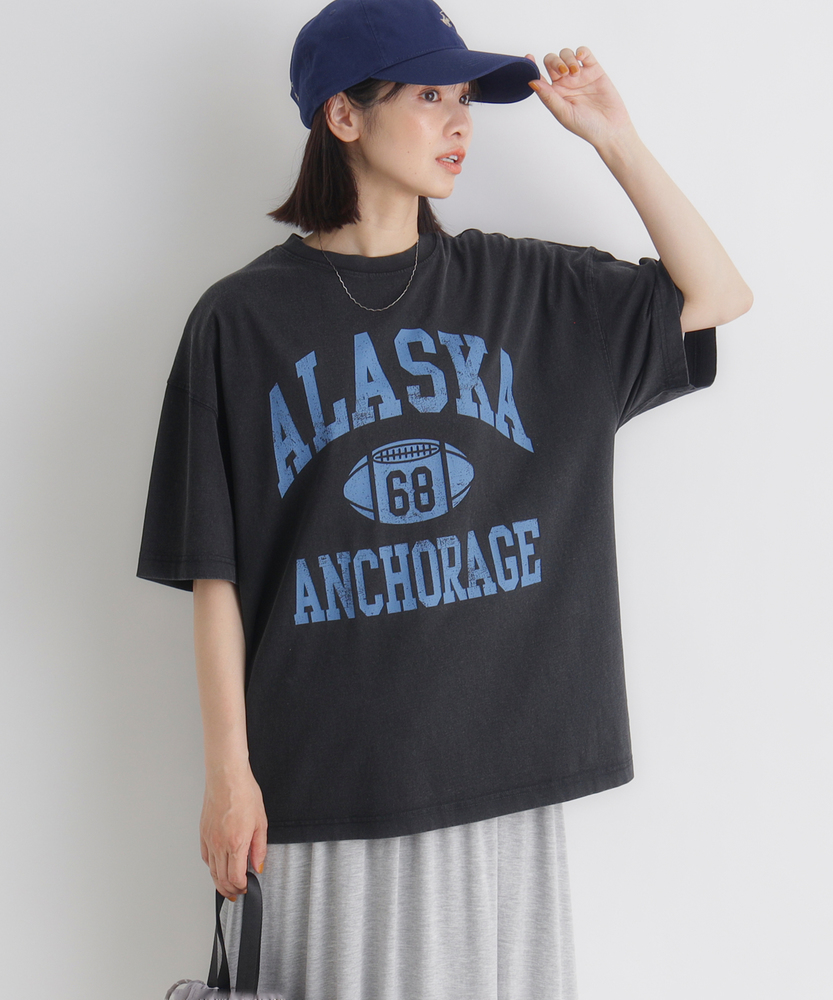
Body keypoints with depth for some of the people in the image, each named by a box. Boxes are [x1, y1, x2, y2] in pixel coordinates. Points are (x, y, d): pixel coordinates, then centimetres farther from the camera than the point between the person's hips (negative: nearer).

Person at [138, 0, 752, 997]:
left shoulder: (516, 287, 7)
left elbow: (717, 297, 8)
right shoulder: (243, 319, -3)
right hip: (322, 780, -3)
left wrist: (612, 136, 2)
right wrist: (228, 772, -6)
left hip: (497, 764, 3)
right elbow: (216, 573, -4)